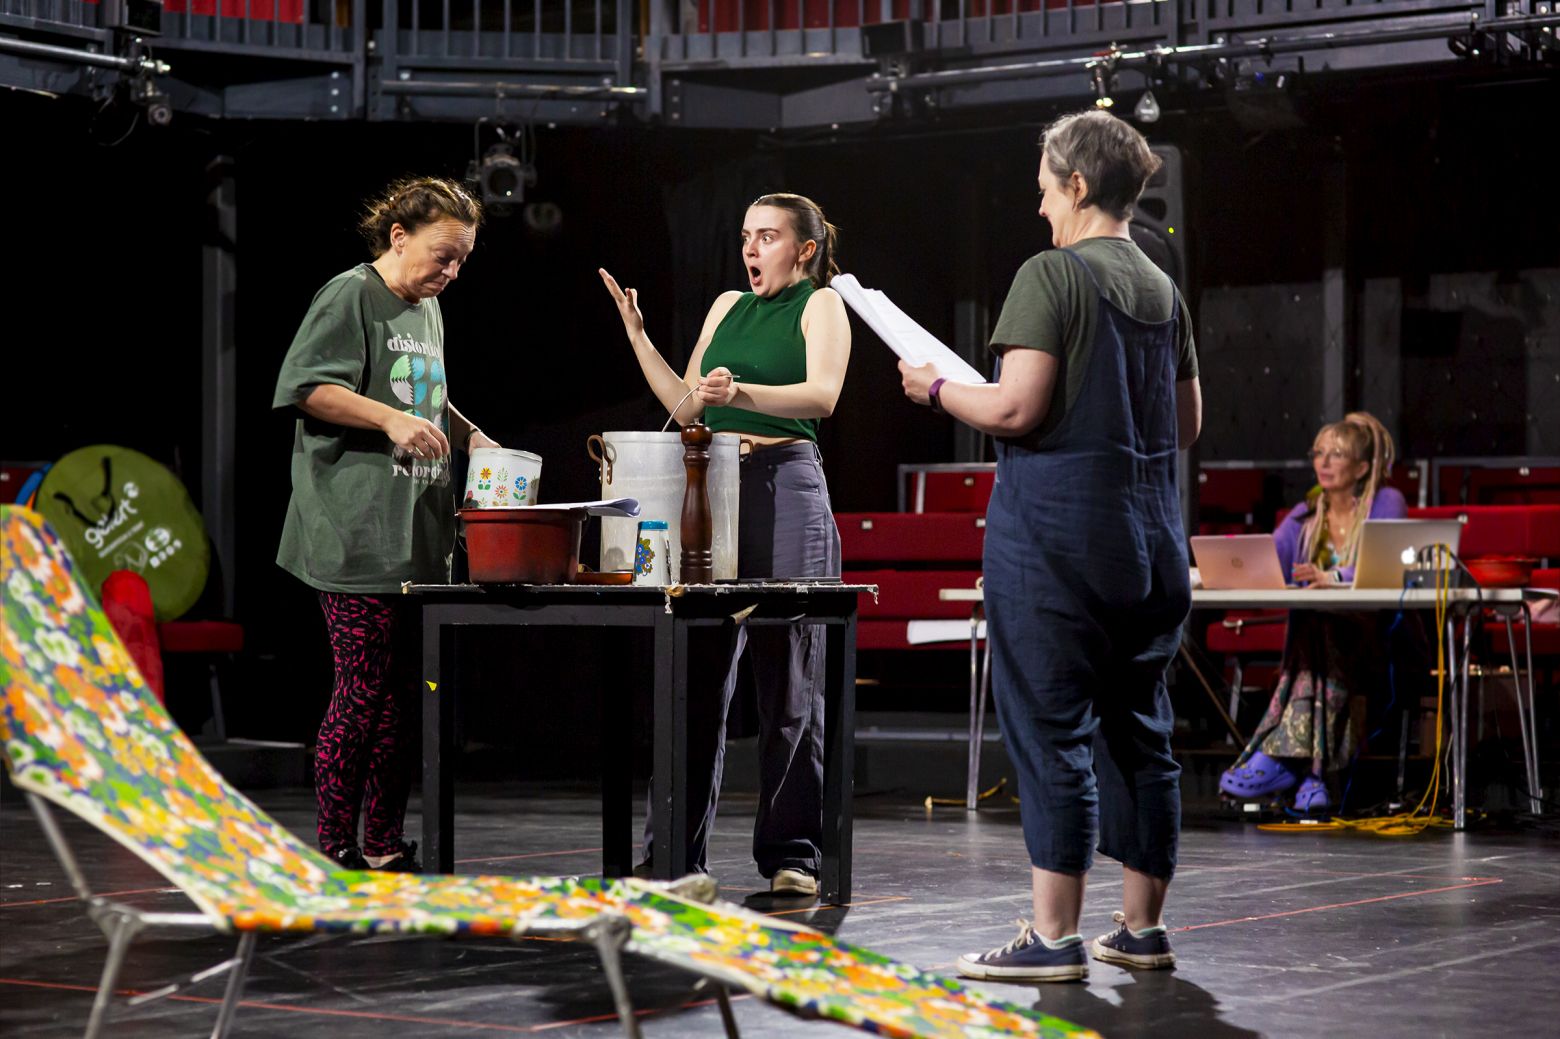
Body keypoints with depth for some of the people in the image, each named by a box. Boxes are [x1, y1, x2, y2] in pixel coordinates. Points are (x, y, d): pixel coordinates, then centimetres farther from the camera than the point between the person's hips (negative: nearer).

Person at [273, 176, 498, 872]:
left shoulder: (428, 312, 21)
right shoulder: (350, 296, -5)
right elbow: (305, 387, -15)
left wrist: (469, 436, 16)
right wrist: (391, 419, -23)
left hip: (418, 538, 8)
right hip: (358, 535, -8)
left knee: (405, 694, 7)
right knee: (363, 692, -8)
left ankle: (384, 847, 14)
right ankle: (334, 849, 0)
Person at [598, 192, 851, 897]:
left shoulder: (821, 304, 3)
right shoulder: (728, 307, 20)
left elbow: (822, 395, -14)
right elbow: (685, 406, 20)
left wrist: (741, 394, -29)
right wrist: (637, 336, 13)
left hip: (786, 487, -5)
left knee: (788, 680, -4)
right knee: (698, 674, 2)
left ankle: (792, 853, 2)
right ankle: (678, 851, 7)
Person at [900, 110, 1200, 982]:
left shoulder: (1053, 274, -10)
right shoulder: (1163, 289, 12)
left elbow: (1017, 409, -17)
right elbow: (1187, 423, 17)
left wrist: (938, 389, -1)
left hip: (1056, 525, -7)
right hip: (1149, 532, 7)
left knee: (1053, 729, -5)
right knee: (1139, 729, 12)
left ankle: (1054, 936, -4)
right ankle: (1143, 930, 18)